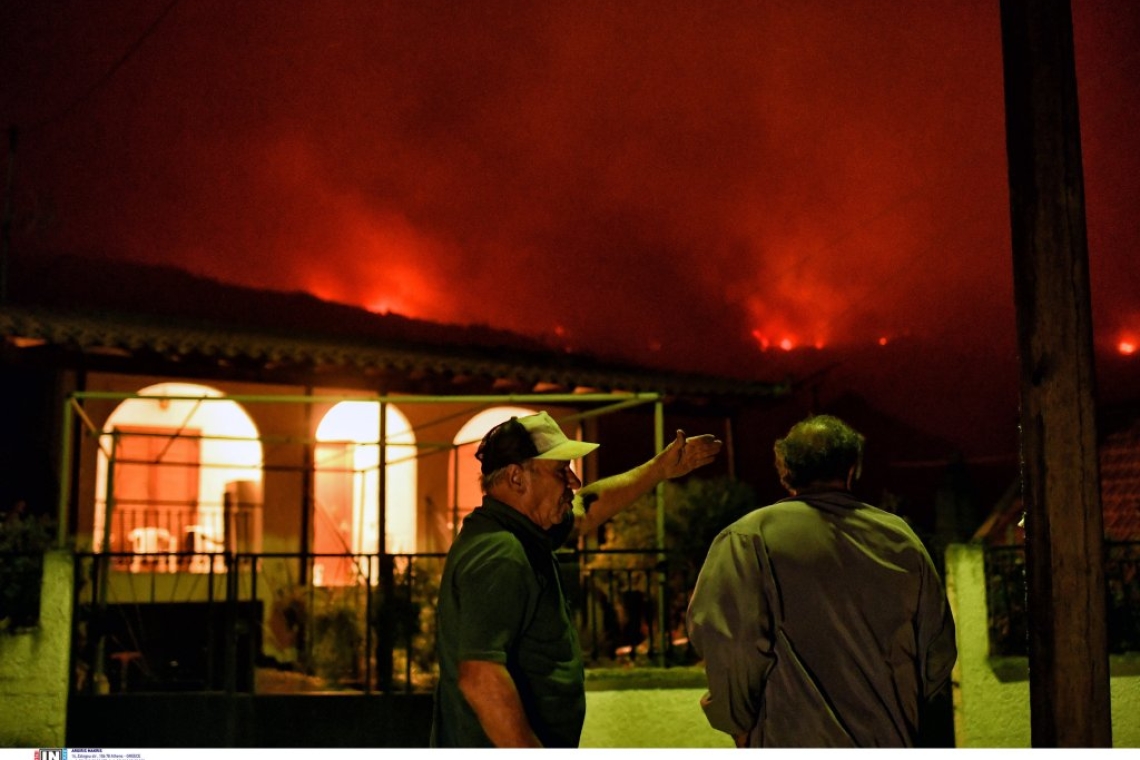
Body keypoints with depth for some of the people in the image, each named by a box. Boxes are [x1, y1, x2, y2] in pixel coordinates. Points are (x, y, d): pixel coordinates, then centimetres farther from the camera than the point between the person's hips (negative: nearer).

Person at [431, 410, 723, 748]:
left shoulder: (517, 531, 6)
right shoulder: (499, 557, -25)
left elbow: (585, 511, 24)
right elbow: (480, 677, -33)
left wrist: (660, 469, 26)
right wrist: (534, 754, -29)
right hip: (508, 748, -10)